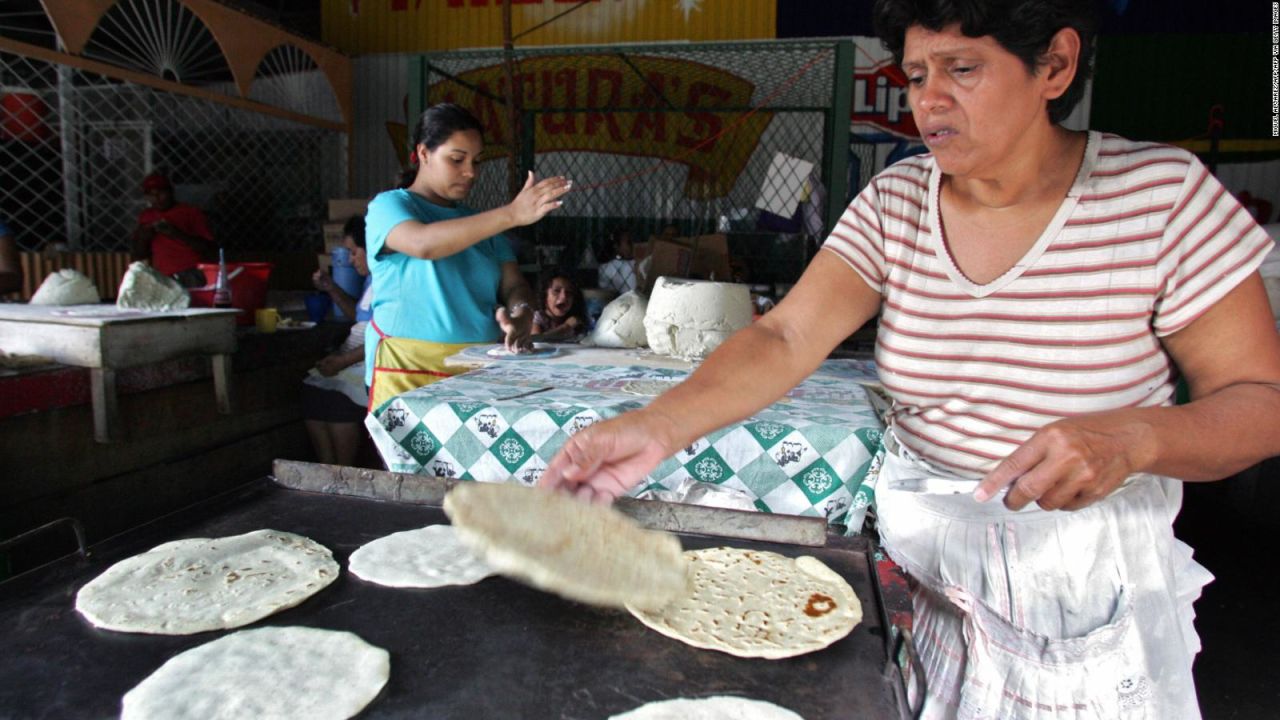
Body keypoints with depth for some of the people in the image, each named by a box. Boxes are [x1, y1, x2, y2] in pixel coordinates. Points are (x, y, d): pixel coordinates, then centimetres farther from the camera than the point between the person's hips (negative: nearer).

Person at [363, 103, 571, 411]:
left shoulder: (481, 223, 18)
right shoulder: (388, 206, 1)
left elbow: (514, 285, 10)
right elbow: (423, 244, -21)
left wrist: (521, 315, -15)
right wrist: (512, 213, -28)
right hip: (410, 369, -4)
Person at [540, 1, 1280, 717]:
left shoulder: (1164, 195, -13)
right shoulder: (892, 202, -6)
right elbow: (785, 339, -17)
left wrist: (1132, 437, -32)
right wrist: (658, 426, -33)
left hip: (1093, 569, -2)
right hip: (921, 545, 3)